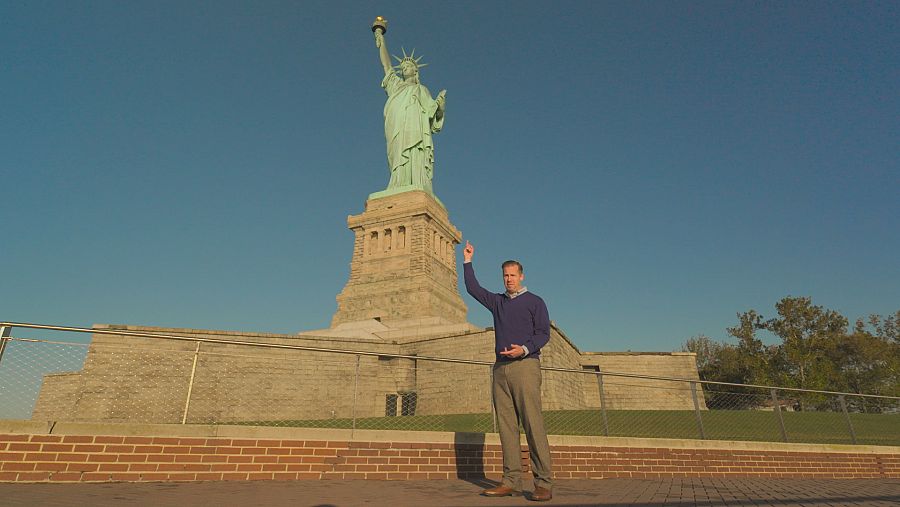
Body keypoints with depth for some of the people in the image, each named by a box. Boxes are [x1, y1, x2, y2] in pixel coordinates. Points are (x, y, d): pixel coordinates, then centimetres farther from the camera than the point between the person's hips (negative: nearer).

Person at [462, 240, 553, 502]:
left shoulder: (534, 302, 7)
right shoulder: (497, 302, 21)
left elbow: (543, 333, -1)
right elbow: (473, 288, 22)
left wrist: (524, 349, -17)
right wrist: (468, 262, 19)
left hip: (525, 365, -5)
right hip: (500, 368, 5)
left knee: (533, 425, -10)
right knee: (506, 426, 2)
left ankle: (543, 484, -7)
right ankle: (512, 482, 6)